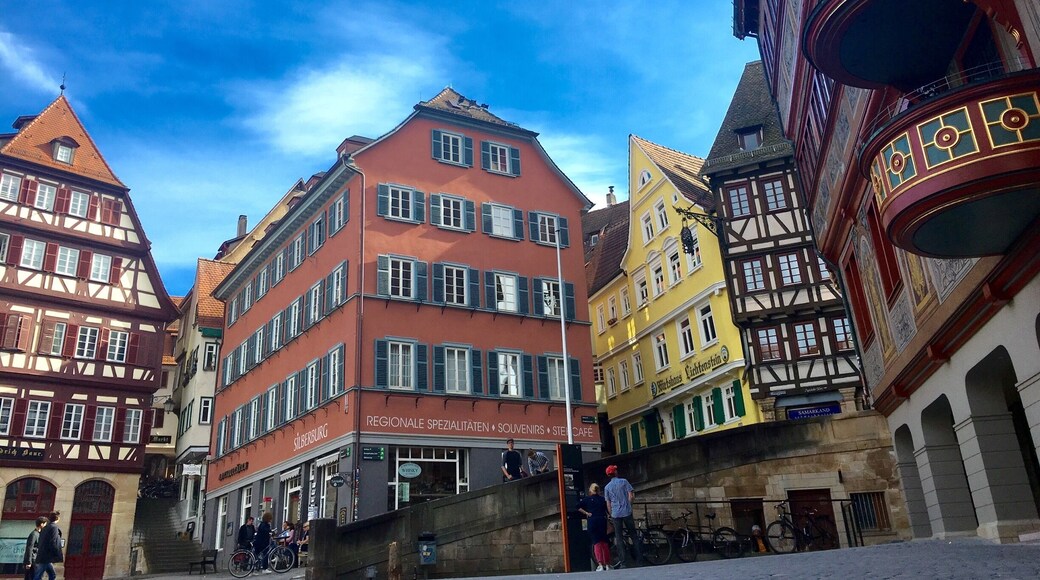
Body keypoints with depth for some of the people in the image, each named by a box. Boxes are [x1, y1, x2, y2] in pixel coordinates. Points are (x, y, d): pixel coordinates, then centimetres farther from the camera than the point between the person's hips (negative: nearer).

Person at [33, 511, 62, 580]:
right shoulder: (54, 528, -13)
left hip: (42, 556, 9)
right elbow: (53, 544, -19)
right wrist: (60, 557, -13)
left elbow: (41, 543, 17)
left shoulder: (45, 528, 15)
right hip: (46, 558, -9)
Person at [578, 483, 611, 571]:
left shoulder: (587, 499, 5)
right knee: (604, 542, 12)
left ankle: (600, 565, -15)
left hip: (592, 521, -2)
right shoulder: (602, 499, 11)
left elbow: (579, 507, -6)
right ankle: (607, 564, 14)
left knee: (596, 543, -2)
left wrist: (586, 513, 1)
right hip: (602, 520, 2)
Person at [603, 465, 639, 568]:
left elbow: (608, 504, 5)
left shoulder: (607, 487, 5)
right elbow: (631, 496, -4)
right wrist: (628, 505, 10)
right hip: (627, 512, -1)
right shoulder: (624, 481, 0)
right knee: (633, 534, 8)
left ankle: (622, 560, -2)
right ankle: (639, 558, 7)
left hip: (616, 514, 1)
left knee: (619, 537, 4)